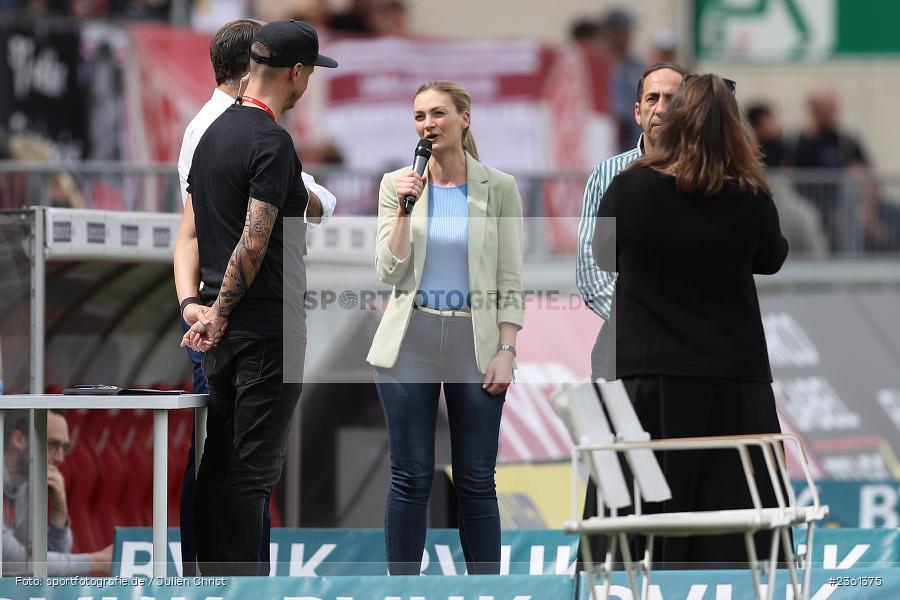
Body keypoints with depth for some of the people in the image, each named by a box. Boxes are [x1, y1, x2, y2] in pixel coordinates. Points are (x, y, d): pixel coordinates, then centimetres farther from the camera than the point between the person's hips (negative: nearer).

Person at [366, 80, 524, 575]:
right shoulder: (397, 184, 3)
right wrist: (406, 209, -14)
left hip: (474, 343, 0)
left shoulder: (499, 188, 0)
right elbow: (389, 272, -3)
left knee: (476, 482, 3)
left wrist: (506, 352, -7)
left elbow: (510, 280, 0)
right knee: (410, 479, 2)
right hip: (410, 342, 1)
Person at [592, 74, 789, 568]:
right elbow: (771, 260, 12)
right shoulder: (751, 200, -8)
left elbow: (604, 257, 10)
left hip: (642, 377, 1)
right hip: (730, 379, -1)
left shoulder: (629, 189, -8)